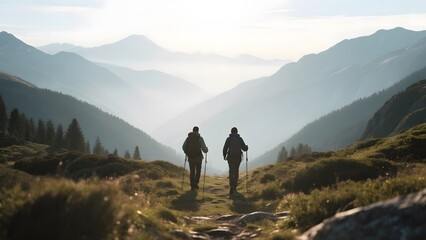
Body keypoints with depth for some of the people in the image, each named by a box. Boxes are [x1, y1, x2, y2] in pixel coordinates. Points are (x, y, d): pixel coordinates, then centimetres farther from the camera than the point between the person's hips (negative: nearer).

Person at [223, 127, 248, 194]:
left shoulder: (228, 139, -3)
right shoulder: (240, 139, 1)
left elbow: (225, 148, -6)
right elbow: (244, 148, 1)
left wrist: (224, 156, 11)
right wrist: (246, 147, 25)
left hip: (230, 158, -2)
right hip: (238, 157, 2)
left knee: (231, 172, -3)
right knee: (236, 172, 16)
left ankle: (232, 187, -21)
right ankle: (234, 187, 22)